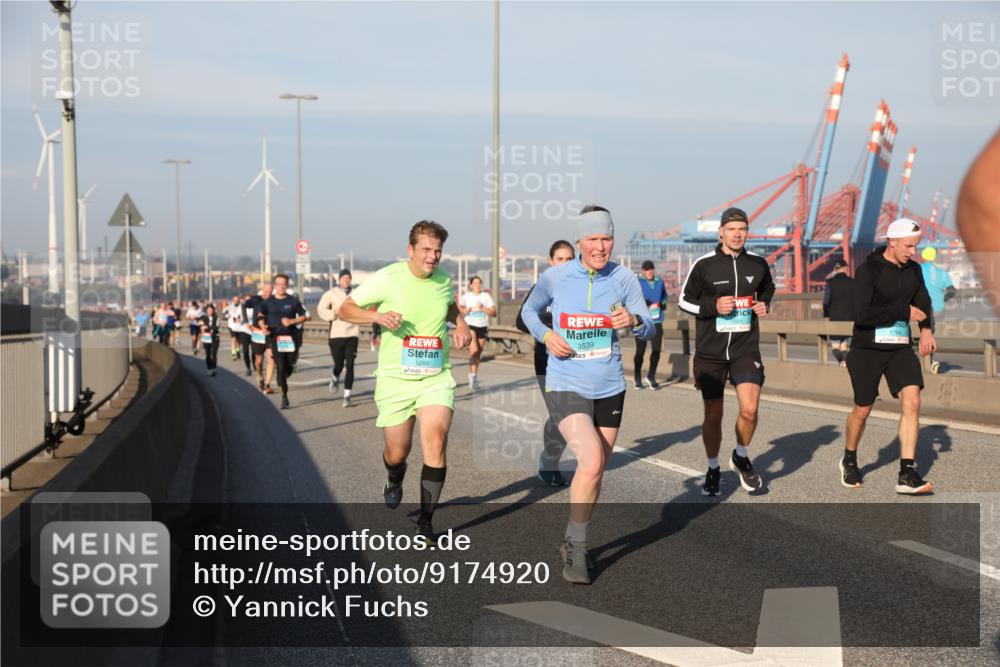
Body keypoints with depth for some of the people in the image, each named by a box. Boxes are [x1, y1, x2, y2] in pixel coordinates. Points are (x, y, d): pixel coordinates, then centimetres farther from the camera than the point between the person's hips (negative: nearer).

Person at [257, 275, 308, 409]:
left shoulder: (293, 301, 4)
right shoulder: (267, 302, 5)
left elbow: (303, 316, 8)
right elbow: (260, 317, 13)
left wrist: (292, 321, -9)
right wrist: (263, 327, -7)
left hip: (290, 337, 1)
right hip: (275, 337, -1)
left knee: (290, 366, 2)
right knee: (280, 367, -8)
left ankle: (281, 381, 36)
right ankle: (284, 396, -1)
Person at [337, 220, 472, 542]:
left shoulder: (444, 280, 3)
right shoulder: (387, 278, -10)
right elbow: (345, 309, -3)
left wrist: (461, 324, 5)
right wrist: (377, 316, -22)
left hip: (436, 377, 2)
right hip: (395, 379, -2)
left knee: (435, 444, -17)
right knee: (397, 453, 6)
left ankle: (425, 522, -4)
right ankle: (394, 481, 46)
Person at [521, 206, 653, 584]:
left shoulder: (624, 279, -3)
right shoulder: (555, 278, -6)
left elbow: (649, 331, -4)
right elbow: (529, 311, 12)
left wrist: (634, 321, -28)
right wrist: (545, 335, -8)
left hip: (610, 389, 3)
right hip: (566, 387, -3)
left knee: (596, 469, 13)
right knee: (592, 463, -21)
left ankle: (572, 543, 34)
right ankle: (577, 550, -5)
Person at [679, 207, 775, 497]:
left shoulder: (758, 264, 3)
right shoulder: (704, 265, -6)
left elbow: (767, 289, 23)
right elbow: (685, 300, 2)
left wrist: (764, 305, 2)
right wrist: (713, 307, -15)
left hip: (746, 350, 1)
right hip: (710, 351, -1)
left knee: (749, 409, -15)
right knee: (713, 415, 6)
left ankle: (741, 457, 13)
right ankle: (713, 469, 28)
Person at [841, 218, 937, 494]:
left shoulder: (913, 270, 6)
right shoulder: (868, 270, -14)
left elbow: (923, 303, 13)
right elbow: (862, 314, -22)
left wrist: (927, 329, -8)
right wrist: (904, 311, -19)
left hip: (900, 348, 4)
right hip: (867, 349, -4)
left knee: (912, 401, -14)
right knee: (862, 410, 7)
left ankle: (907, 475, -14)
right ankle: (849, 461, 35)